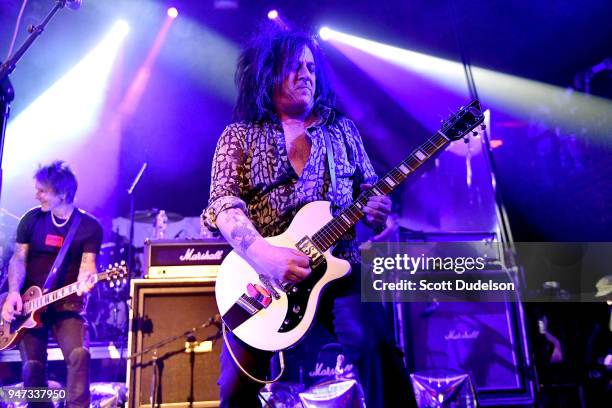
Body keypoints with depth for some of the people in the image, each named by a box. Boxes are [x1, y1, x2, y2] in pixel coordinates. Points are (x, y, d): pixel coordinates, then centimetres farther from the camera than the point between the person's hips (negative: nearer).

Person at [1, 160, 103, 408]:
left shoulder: (90, 226, -3)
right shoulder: (32, 219, 5)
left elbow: (87, 263, -9)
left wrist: (85, 280, -34)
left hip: (68, 304, -2)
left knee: (79, 354, -22)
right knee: (32, 365, -4)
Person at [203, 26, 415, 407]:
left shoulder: (342, 128, 15)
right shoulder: (240, 135, 8)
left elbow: (370, 188, 16)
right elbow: (223, 202, -6)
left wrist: (375, 210, -10)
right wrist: (262, 253, -24)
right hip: (261, 274, 0)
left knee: (376, 345, -25)